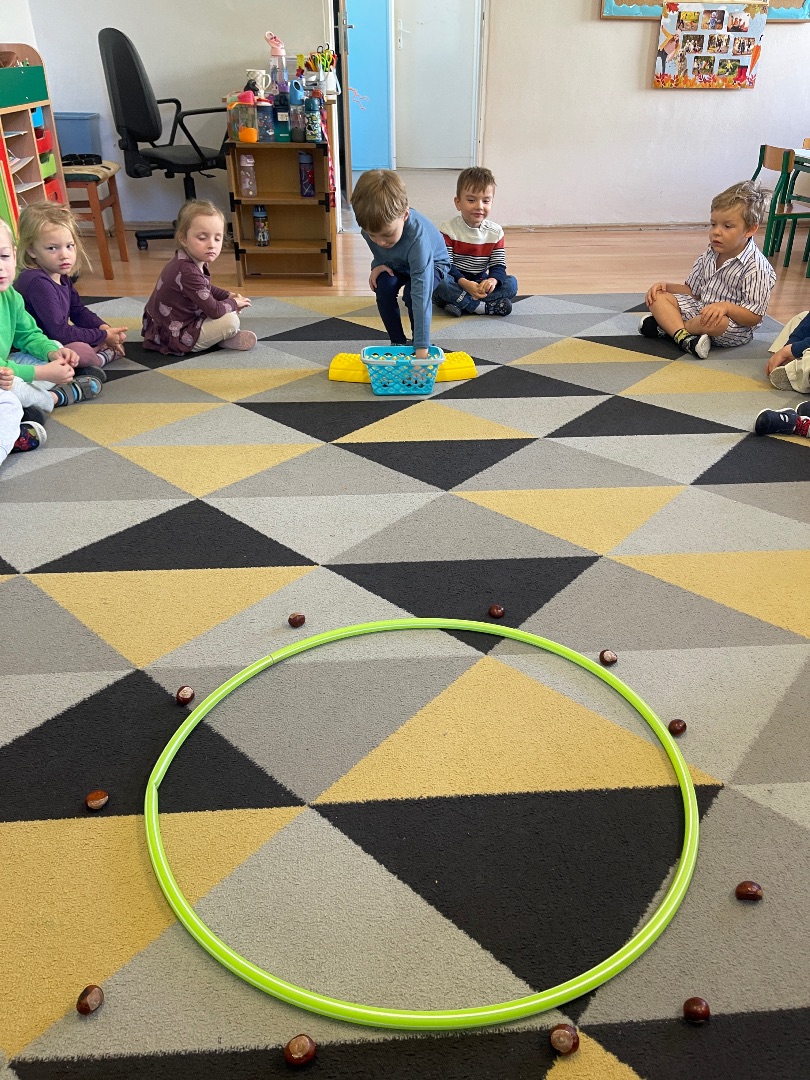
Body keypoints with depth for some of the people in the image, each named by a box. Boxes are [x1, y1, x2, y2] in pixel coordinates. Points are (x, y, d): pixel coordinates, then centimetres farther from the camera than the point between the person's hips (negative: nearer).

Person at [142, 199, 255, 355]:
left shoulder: (194, 261, -1)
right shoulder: (187, 272, -31)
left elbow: (206, 289, 22)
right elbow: (215, 310, -26)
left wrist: (227, 295, 7)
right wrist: (234, 303, -8)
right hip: (173, 338, -11)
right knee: (231, 321, -17)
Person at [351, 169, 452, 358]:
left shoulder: (418, 238, -46)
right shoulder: (372, 224, -29)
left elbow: (421, 296, -49)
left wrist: (421, 349, -52)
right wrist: (377, 264, -23)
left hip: (433, 263, -4)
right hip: (396, 264, 5)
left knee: (413, 292, -32)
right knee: (383, 286, -24)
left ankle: (420, 343, -6)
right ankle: (397, 342, -4)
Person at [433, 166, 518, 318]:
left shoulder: (495, 232, 1)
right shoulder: (449, 230, -10)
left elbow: (498, 265, -3)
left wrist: (493, 280, -29)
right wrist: (464, 283, -35)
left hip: (480, 284, 4)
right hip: (455, 284, -4)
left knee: (511, 282, -17)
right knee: (440, 281, -35)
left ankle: (460, 303, -28)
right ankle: (484, 306, -30)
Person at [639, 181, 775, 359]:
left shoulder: (756, 267, -18)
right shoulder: (710, 254, 5)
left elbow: (754, 317, -20)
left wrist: (726, 306, -37)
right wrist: (666, 285, -3)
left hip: (735, 329, -7)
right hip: (700, 309, 7)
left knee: (717, 320, -42)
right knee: (658, 296, -3)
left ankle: (666, 325, -15)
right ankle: (683, 336, -27)